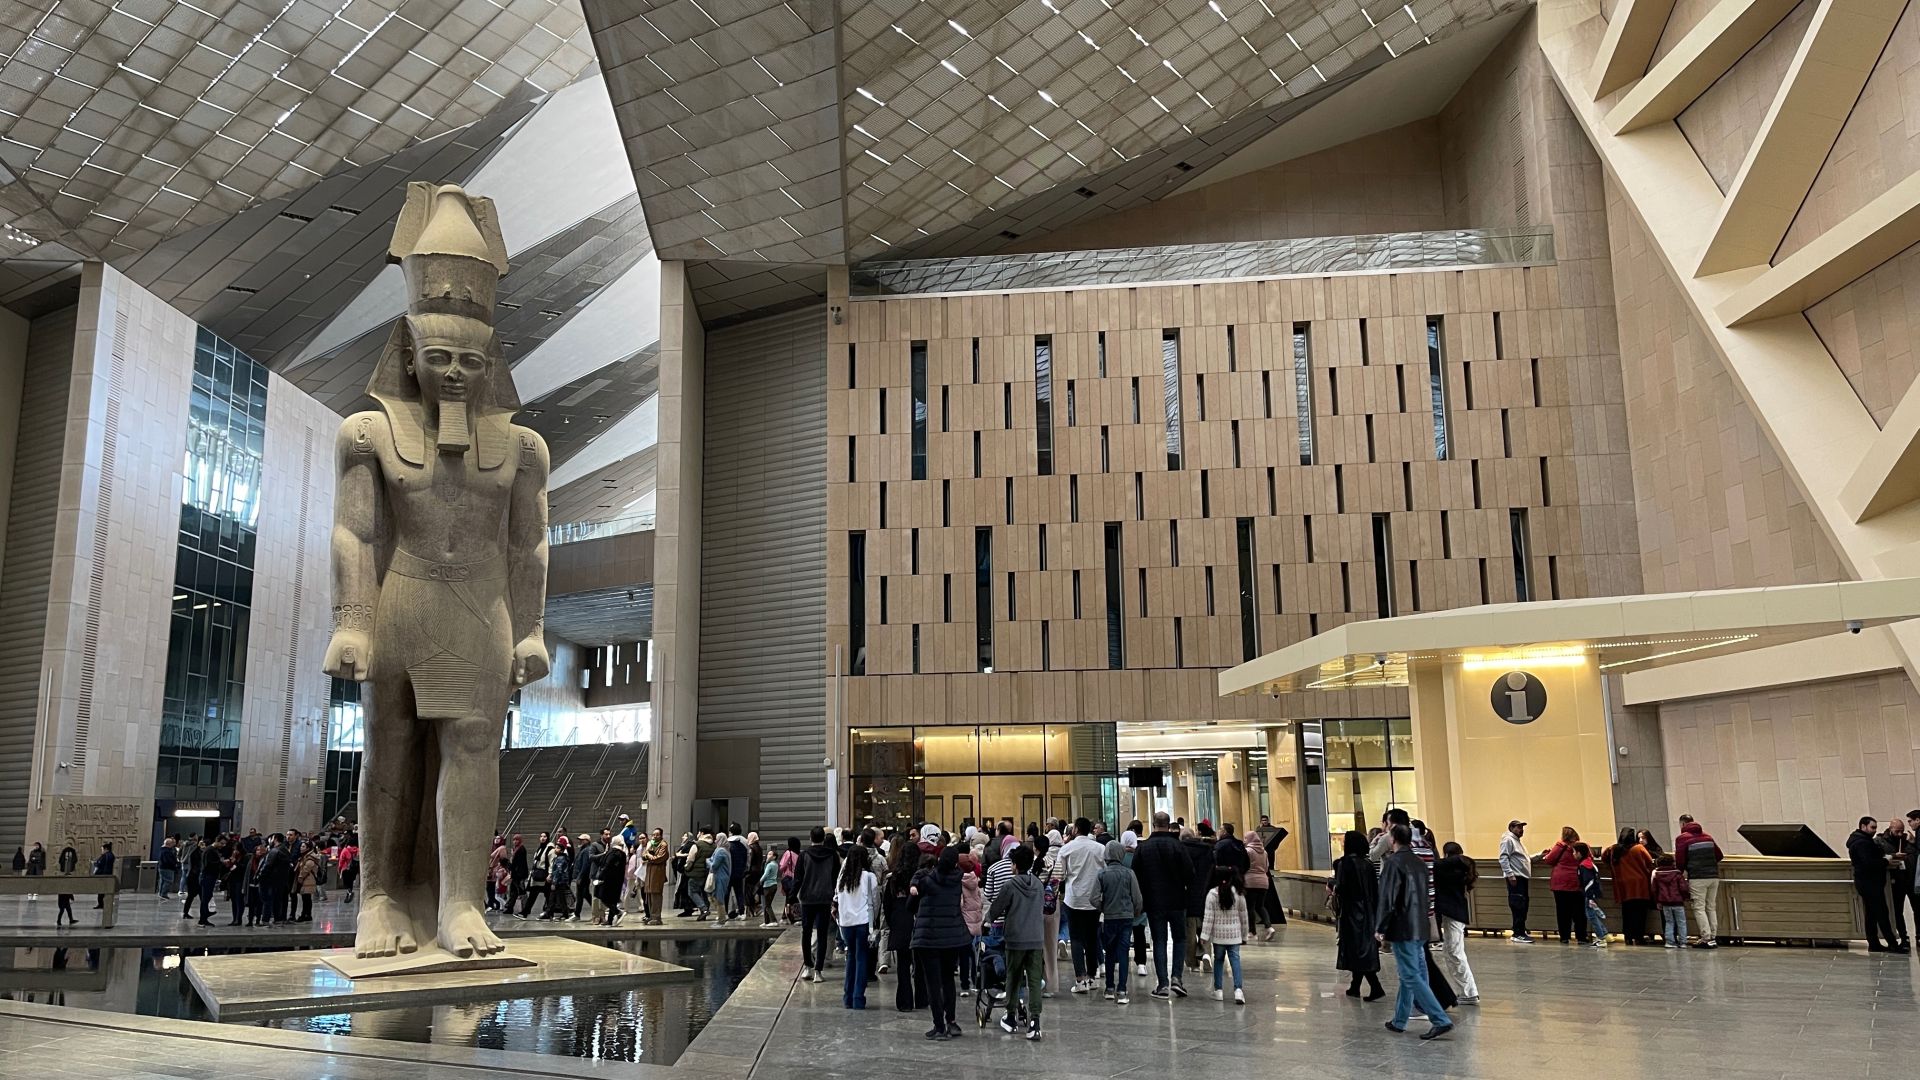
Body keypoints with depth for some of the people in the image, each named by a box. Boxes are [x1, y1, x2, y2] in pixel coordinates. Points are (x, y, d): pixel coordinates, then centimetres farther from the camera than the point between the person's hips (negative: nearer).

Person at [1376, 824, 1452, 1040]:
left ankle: (1441, 1020, -11)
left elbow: (1388, 899, -17)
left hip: (1402, 929, -8)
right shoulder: (1419, 863, 11)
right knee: (1408, 975, 15)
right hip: (1420, 928, 8)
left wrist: (1381, 929, -9)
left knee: (1412, 977, -5)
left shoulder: (1393, 863, -14)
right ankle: (1399, 1021, 22)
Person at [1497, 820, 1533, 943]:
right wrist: (1510, 875, -23)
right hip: (1515, 878, -11)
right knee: (1518, 906, -12)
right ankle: (1518, 934, -13)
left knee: (1523, 905, 13)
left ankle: (1521, 931, 21)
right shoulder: (1508, 840, -7)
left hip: (1523, 878, 11)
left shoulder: (1516, 841, 26)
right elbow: (1503, 859, -17)